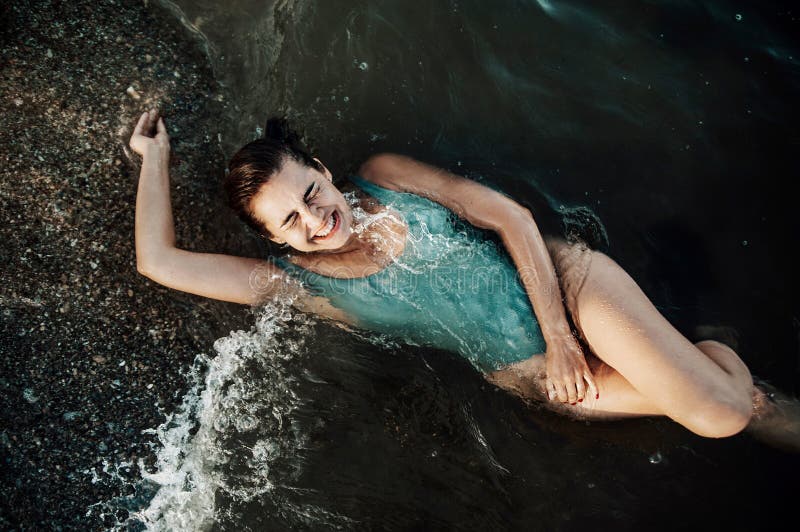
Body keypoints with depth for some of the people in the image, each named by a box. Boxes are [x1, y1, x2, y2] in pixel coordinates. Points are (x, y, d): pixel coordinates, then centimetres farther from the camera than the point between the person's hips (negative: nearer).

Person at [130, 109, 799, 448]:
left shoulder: (384, 175, -6)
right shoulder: (297, 283, -5)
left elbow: (511, 215, -8)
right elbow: (160, 262, -10)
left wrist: (559, 334, -14)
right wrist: (155, 155, -1)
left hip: (564, 281, 0)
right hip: (524, 371, 0)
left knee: (724, 407, -14)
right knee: (717, 418, -14)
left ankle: (709, 353, 19)